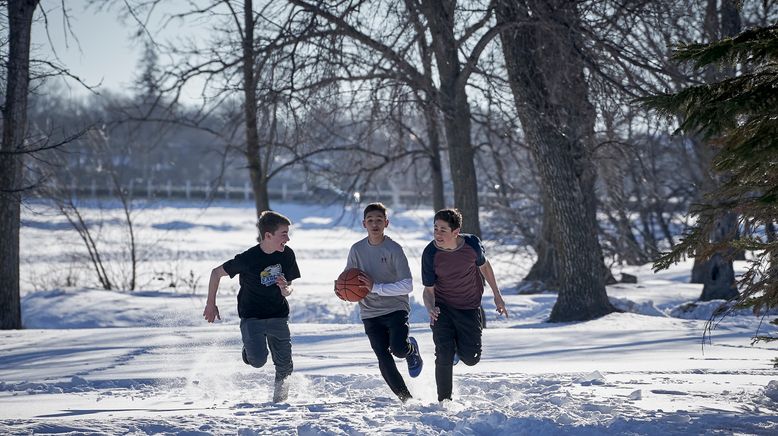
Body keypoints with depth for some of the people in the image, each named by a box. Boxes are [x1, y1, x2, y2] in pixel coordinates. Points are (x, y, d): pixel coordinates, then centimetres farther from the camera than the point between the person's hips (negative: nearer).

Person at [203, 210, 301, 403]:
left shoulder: (287, 255, -6)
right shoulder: (248, 259, -19)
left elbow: (289, 289, 4)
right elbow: (216, 273, -6)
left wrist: (285, 289, -20)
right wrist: (211, 304, 1)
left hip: (278, 316, 4)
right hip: (252, 316, -4)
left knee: (284, 365, -1)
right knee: (258, 360, -21)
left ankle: (279, 394, 27)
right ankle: (249, 348, 13)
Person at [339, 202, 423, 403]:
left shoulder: (394, 249, -9)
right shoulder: (357, 249, 3)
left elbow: (407, 286, -15)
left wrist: (375, 287, -23)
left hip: (396, 309, -3)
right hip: (370, 313, 3)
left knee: (398, 349, -23)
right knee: (384, 361, -7)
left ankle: (411, 348, 14)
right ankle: (406, 399, 9)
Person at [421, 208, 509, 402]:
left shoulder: (472, 244, -19)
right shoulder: (430, 253, -21)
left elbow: (484, 265, 4)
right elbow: (429, 289, -12)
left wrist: (497, 296, 9)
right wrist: (431, 309, -34)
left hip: (469, 307, 1)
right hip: (442, 307, -1)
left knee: (471, 358, 0)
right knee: (444, 356, -12)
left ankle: (459, 347, 36)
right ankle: (444, 401, 5)